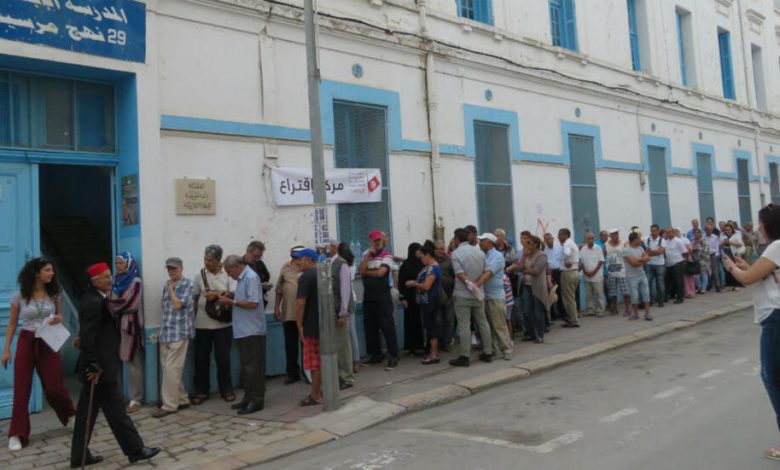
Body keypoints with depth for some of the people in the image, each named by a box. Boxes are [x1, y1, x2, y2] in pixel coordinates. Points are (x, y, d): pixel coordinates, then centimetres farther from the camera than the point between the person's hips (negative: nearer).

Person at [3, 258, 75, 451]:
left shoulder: (54, 294, 1)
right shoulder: (20, 296, -6)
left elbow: (60, 316, 14)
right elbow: (12, 324, 2)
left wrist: (58, 319, -11)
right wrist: (6, 349, -2)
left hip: (48, 343, 1)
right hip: (26, 342, -1)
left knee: (54, 387, 4)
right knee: (21, 390, -1)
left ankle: (71, 416, 30)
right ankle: (17, 435, 7)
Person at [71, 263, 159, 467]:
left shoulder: (96, 298, 11)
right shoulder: (93, 302, -20)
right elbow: (87, 337, -23)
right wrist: (94, 366, -21)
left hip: (99, 365, 10)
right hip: (100, 366, -10)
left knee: (88, 410, 14)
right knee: (115, 409, -1)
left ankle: (79, 455, 23)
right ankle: (135, 450, 8)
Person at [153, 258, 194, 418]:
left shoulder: (187, 285, -5)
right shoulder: (166, 286, 15)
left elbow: (177, 305, -16)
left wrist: (171, 289, -4)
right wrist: (161, 330, 18)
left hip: (179, 332, -7)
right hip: (166, 332, 7)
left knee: (171, 369, -9)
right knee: (167, 368, 9)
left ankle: (169, 405, -2)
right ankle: (182, 399, 20)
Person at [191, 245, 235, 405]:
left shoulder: (228, 274, -2)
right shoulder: (200, 275, 3)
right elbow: (194, 298, 7)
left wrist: (217, 294, -19)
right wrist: (192, 318, 4)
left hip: (223, 324, -2)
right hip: (202, 324, 2)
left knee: (223, 358, 5)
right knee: (201, 358, 7)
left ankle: (226, 389, 19)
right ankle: (201, 391, 19)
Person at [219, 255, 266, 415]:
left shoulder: (251, 278, -15)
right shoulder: (241, 278, 14)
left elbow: (253, 303, -21)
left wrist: (231, 301, -16)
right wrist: (231, 294, 6)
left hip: (253, 330, -10)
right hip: (244, 330, 10)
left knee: (253, 367, -4)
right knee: (246, 366, 15)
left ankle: (257, 400, 3)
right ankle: (248, 397, 23)